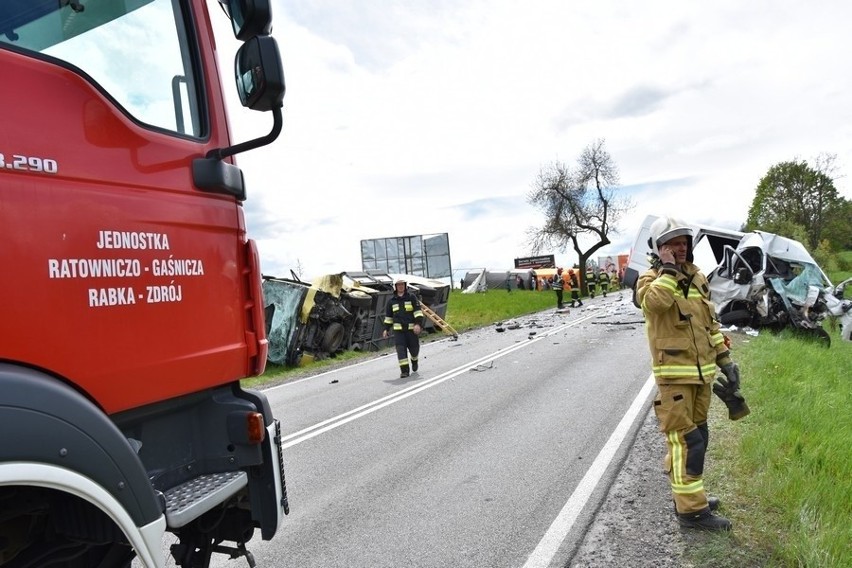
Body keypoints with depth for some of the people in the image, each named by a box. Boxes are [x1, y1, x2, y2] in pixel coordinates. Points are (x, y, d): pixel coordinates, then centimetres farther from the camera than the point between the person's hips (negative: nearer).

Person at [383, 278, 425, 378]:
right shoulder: (392, 300, 9)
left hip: (412, 328, -1)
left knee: (414, 348, 7)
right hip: (398, 329, 1)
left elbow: (418, 311, -5)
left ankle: (414, 360, 40)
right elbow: (388, 316, 17)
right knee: (401, 349, -10)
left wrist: (418, 324, -17)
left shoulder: (411, 297, 1)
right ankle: (404, 370, -7)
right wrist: (386, 329, 12)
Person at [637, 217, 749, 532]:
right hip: (674, 374, -8)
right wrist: (668, 268, -21)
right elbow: (656, 301, -33)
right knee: (685, 440, -6)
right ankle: (691, 509, 2)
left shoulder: (697, 277, 14)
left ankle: (689, 494, 32)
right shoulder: (651, 279, -8)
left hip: (702, 370, 8)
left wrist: (724, 359, 17)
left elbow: (710, 322, 20)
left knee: (697, 436, 17)